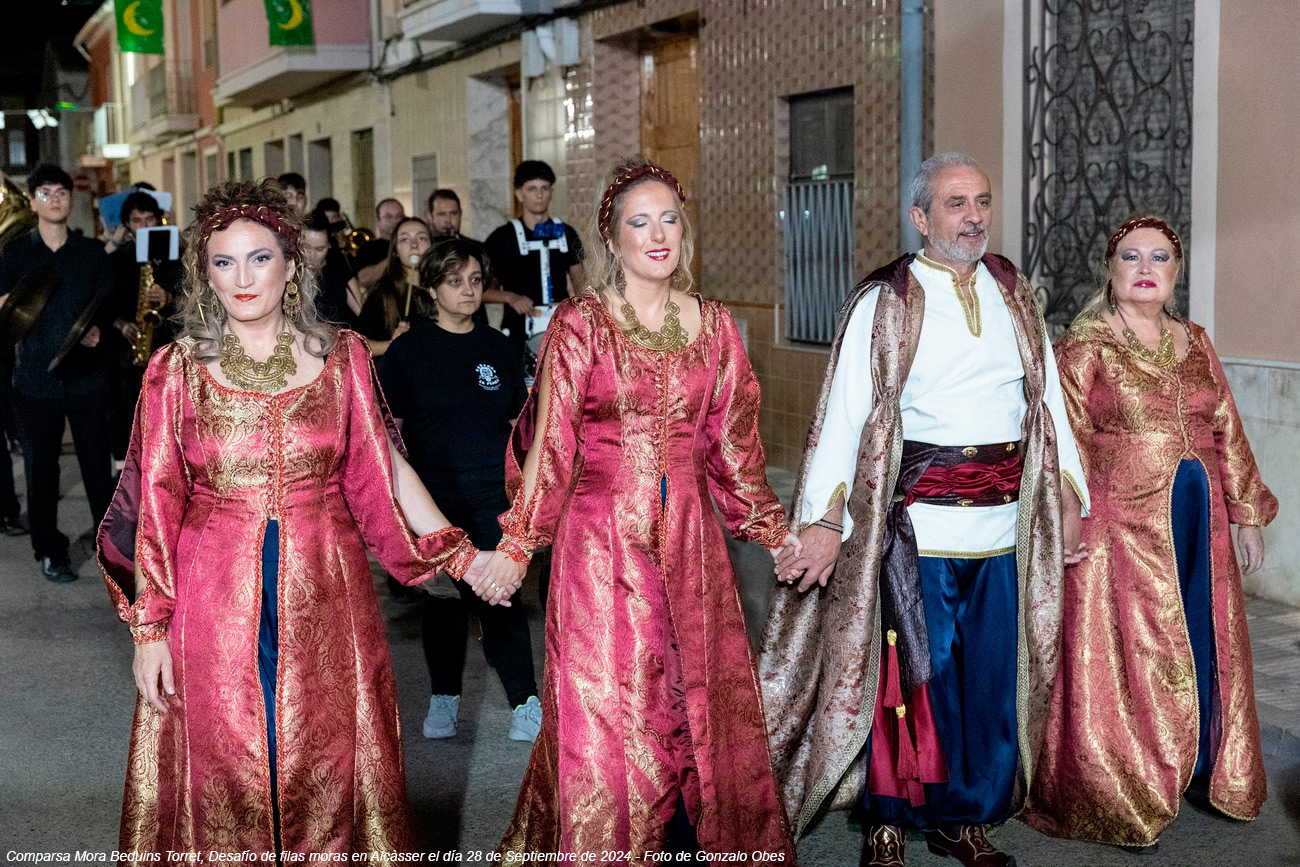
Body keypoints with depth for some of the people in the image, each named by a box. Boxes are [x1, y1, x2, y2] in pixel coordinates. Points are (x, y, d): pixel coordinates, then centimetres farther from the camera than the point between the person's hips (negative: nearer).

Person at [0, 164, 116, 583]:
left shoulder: (93, 252, 9)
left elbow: (108, 304, 6)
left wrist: (98, 329, -15)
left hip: (88, 374, 0)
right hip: (35, 378, 0)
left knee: (97, 462, 1)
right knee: (40, 468, 4)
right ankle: (51, 552, 15)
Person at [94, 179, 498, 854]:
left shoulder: (341, 356, 1)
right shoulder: (177, 368, 0)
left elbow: (383, 468, 5)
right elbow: (155, 501, 0)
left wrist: (462, 556, 0)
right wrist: (149, 627, -4)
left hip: (324, 593, 1)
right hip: (213, 592, 0)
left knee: (324, 763, 8)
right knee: (222, 769, 8)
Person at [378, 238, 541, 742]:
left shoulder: (499, 349, 8)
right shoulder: (408, 350, 0)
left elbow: (517, 426, 13)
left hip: (493, 495, 1)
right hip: (432, 497, -1)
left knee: (501, 598, -5)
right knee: (442, 600, 7)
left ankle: (526, 703, 0)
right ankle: (444, 700, 22)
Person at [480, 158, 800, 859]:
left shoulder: (713, 324, 7)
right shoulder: (580, 322, -4)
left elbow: (732, 442, 12)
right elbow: (551, 442, -4)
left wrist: (773, 531, 13)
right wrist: (516, 543, -6)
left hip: (689, 538, 4)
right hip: (602, 538, -3)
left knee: (698, 703, 10)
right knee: (605, 715, 3)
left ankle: (704, 843, 29)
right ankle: (605, 851, 21)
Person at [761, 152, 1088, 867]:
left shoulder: (1015, 297, 11)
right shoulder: (883, 303, -3)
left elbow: (1048, 398, 15)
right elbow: (844, 414, -9)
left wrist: (1067, 494, 11)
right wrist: (826, 519, -15)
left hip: (1005, 527, 4)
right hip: (916, 526, -4)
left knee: (992, 677, 9)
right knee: (909, 675, 1)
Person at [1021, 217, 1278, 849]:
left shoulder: (1194, 342, 12)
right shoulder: (1085, 346, -6)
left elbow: (1227, 432, 15)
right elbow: (1067, 443, -11)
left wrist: (1246, 513, 13)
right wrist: (1075, 526, -17)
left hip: (1196, 524, 6)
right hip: (1121, 526, -5)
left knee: (1199, 647, 13)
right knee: (1121, 656, 1)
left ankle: (1199, 770, 32)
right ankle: (1117, 802, 15)